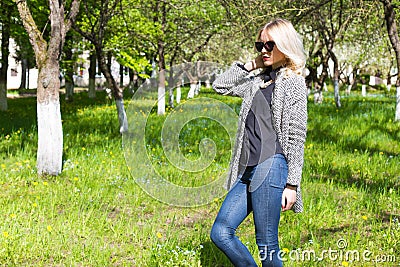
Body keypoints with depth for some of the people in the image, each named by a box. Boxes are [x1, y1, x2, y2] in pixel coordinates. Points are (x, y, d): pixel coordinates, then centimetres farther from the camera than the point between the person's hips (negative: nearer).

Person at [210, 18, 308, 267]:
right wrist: (247, 65, 16)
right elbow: (220, 86, 27)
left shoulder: (293, 82, -2)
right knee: (220, 232, 2)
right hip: (248, 170, 8)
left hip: (271, 166, -8)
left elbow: (296, 138, -7)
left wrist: (292, 185, -11)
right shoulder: (258, 80, 18)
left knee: (267, 246, -3)